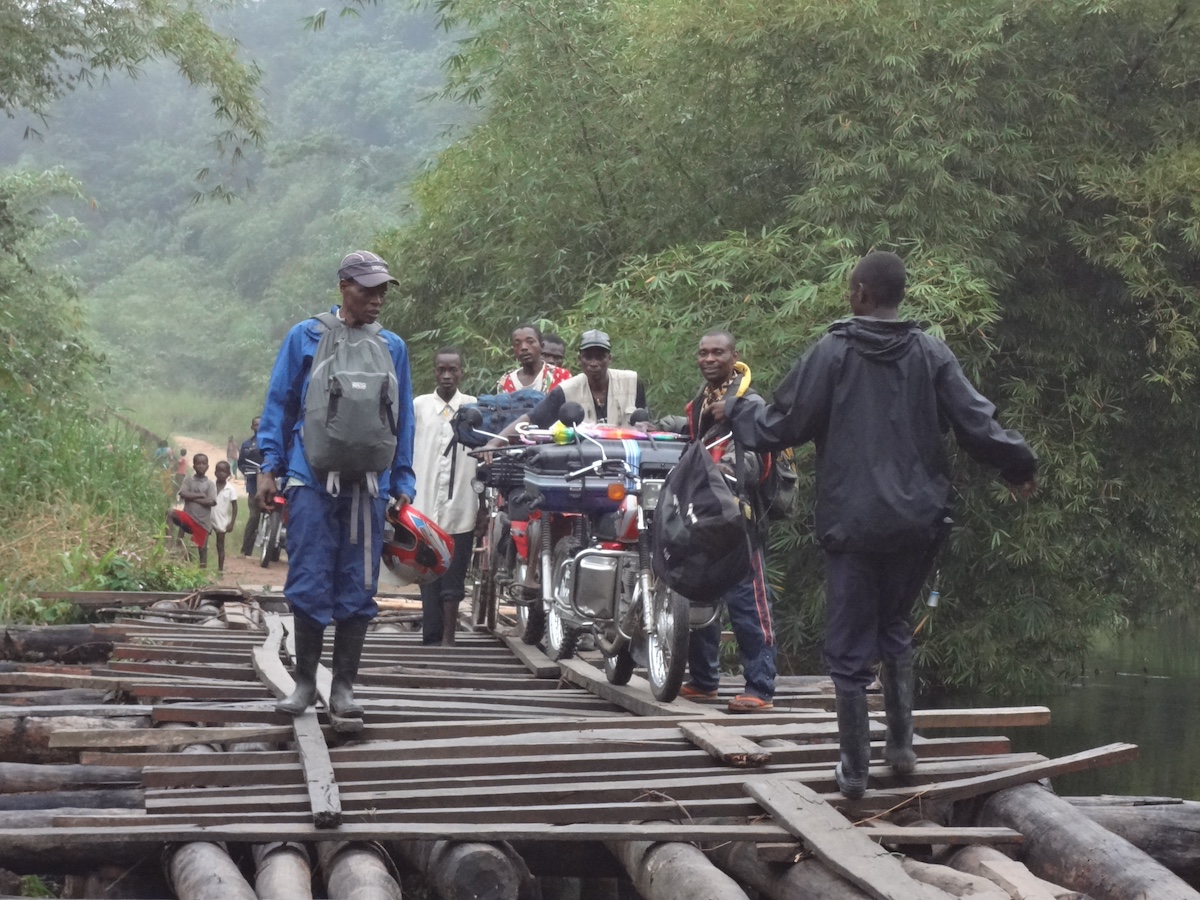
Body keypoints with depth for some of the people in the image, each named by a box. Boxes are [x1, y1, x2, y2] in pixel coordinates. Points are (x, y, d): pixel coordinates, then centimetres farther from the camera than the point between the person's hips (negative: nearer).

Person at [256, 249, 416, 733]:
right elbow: (279, 402, 6)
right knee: (311, 583, -1)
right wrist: (268, 466, -1)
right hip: (312, 480, -2)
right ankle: (305, 681, 12)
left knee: (358, 588, 3)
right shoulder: (305, 338, 4)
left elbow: (402, 420, 14)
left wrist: (402, 484, 10)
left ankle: (343, 688, 11)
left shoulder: (392, 348, 11)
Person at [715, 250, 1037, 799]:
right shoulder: (930, 354, 0)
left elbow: (780, 426, -4)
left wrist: (734, 411, 15)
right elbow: (976, 424, 0)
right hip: (916, 521, 3)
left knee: (850, 649, 5)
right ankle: (901, 746, 19)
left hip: (852, 522, -3)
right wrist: (1018, 466, 17)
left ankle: (854, 768, 9)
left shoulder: (832, 353, -7)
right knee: (895, 627, 23)